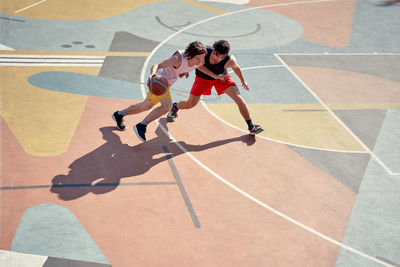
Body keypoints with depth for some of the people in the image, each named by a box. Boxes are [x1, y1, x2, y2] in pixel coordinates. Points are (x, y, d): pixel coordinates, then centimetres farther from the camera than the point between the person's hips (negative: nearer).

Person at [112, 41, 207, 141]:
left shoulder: (201, 62, -15)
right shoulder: (178, 58, -35)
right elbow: (156, 65, -38)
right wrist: (152, 74, -59)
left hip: (168, 82, 8)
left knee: (146, 106, 17)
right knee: (167, 105, -27)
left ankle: (119, 114, 38)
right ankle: (141, 126, -13)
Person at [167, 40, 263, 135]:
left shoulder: (230, 60, -34)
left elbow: (236, 68, -13)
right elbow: (199, 65, -24)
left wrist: (243, 81, 4)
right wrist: (215, 75, -34)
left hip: (222, 77, 0)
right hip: (203, 78, 0)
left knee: (238, 98, -14)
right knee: (190, 104, 4)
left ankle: (251, 126, -1)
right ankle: (175, 107, 40)